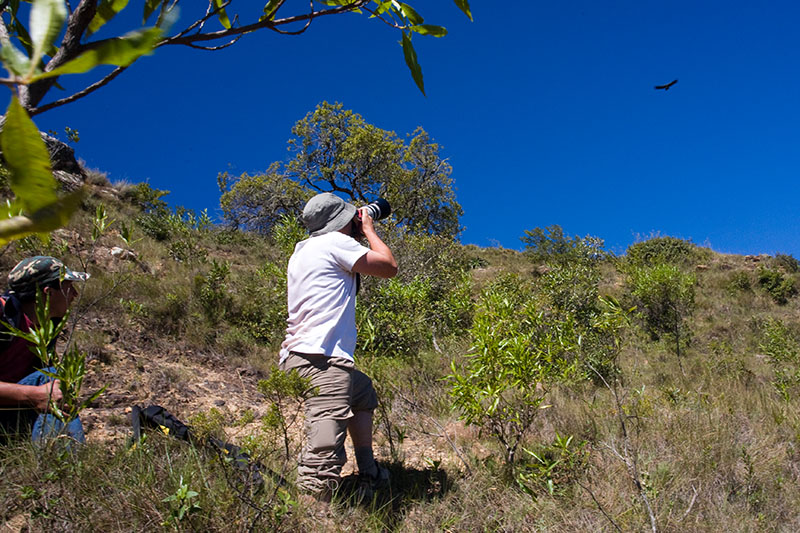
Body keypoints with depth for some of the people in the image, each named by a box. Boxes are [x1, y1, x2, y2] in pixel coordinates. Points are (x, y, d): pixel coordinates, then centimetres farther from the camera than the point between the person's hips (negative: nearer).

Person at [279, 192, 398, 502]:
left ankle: (369, 477, 32)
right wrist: (368, 230, 13)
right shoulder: (335, 242, -5)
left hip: (299, 355, 10)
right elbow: (389, 267, 0)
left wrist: (361, 235, 30)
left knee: (363, 392, 32)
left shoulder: (303, 249, 21)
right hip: (320, 359, -10)